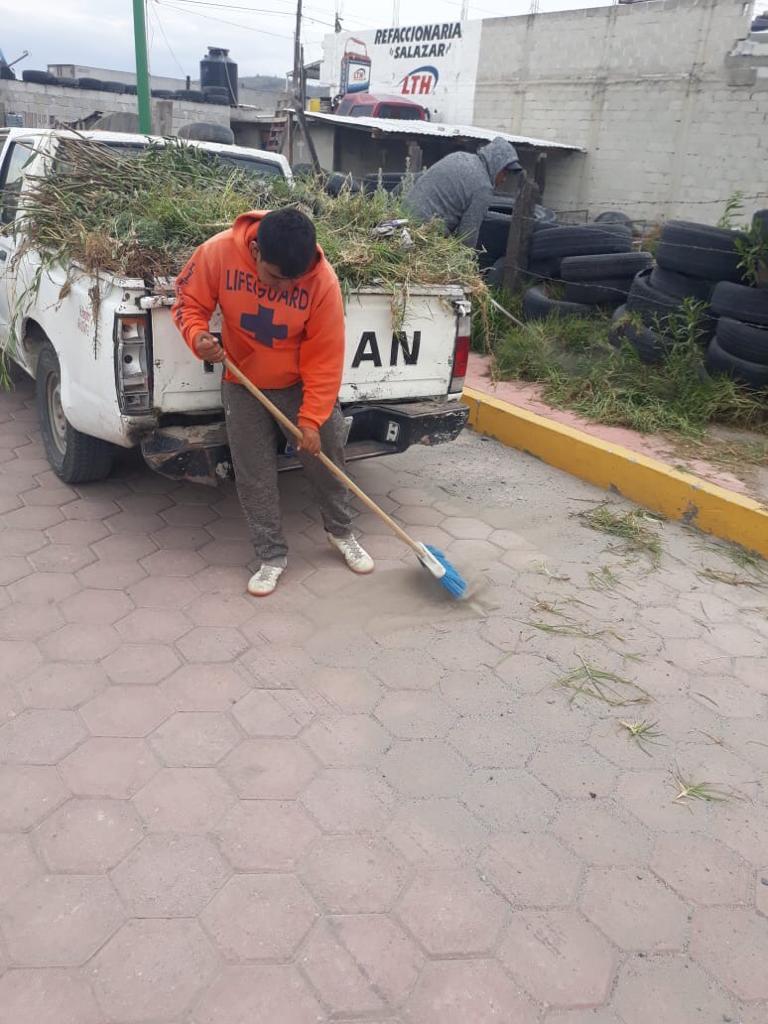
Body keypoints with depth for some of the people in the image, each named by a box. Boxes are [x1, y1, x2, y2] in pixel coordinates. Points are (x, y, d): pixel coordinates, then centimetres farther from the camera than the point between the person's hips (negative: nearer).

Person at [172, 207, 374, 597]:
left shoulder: (323, 281, -25)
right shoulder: (218, 253, -22)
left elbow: (325, 358, -19)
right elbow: (188, 302, -7)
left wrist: (311, 419, -21)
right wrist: (198, 336, -29)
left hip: (304, 385, 0)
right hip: (243, 386, 1)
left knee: (326, 460, 10)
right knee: (254, 477, 3)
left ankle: (341, 531, 36)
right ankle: (272, 556, 20)